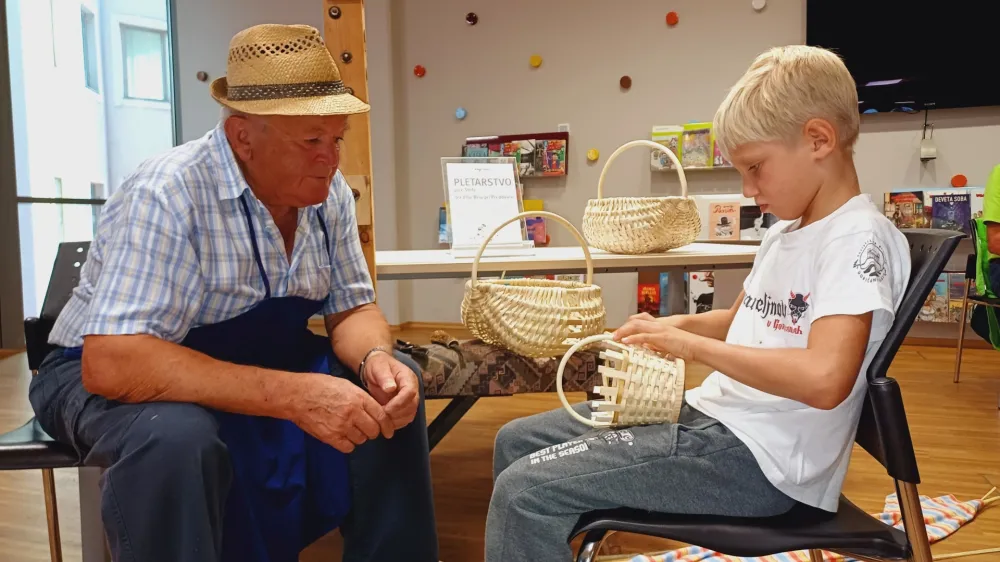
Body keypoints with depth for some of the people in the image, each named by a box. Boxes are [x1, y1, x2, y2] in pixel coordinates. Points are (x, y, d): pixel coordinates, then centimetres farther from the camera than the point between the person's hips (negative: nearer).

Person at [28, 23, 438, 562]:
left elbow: (351, 308, -2)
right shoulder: (167, 195, -29)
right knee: (177, 436, -38)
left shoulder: (328, 192, -9)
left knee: (391, 386, -11)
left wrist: (374, 358, -27)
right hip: (112, 371, -5)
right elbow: (112, 362, -36)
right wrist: (291, 395, -43)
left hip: (250, 361, 6)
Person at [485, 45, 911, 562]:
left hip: (757, 458, -9)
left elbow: (824, 377, -30)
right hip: (709, 413, 10)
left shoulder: (858, 237, -16)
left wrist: (693, 345, -20)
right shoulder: (785, 230, 12)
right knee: (516, 441, 11)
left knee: (526, 492, -19)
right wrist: (678, 325, 4)